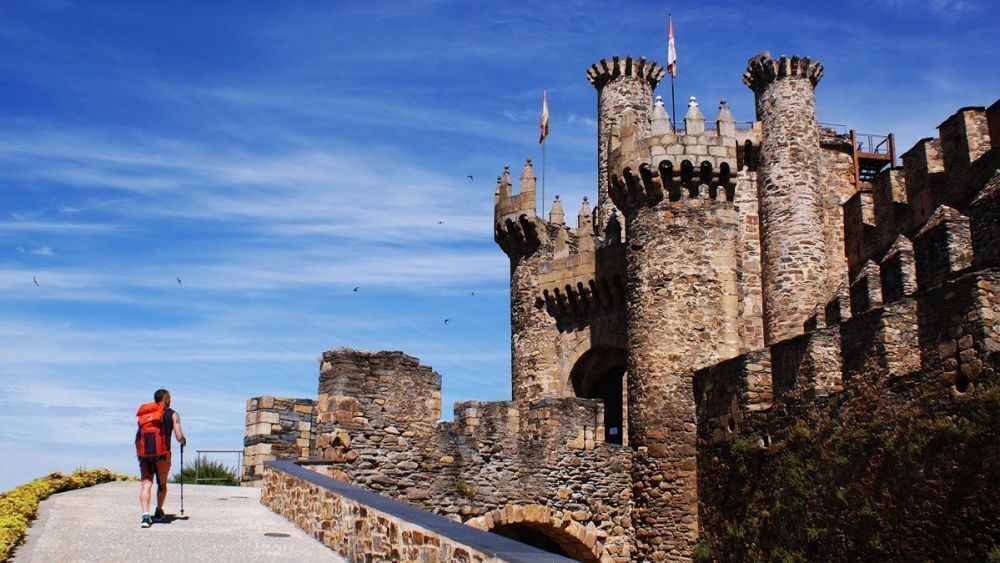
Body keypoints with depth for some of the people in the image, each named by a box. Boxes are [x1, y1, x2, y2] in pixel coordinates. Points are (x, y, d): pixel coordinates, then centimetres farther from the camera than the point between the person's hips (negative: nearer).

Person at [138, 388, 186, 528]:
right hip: (163, 454, -2)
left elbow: (138, 436, 9)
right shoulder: (173, 414, 4)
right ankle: (158, 512, 31)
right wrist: (184, 441, 19)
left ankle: (145, 516, -17)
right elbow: (179, 437, -3)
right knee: (162, 484, 18)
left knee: (146, 484, -2)